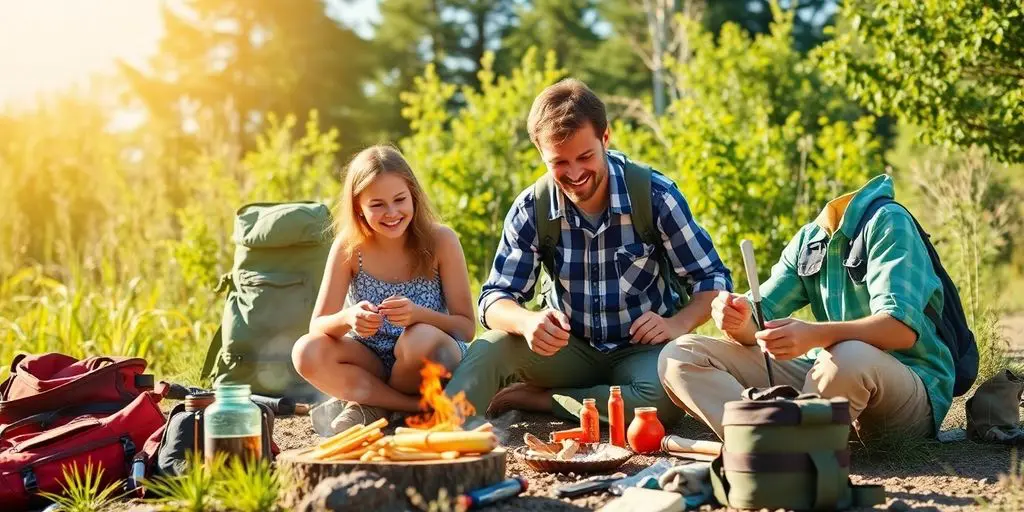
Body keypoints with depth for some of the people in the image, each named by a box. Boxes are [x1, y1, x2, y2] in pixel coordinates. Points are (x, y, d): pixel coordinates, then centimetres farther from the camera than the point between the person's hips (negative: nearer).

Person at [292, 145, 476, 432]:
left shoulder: (441, 241, -11)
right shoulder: (348, 247, -7)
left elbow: (466, 327, -11)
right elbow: (317, 327, -9)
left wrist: (419, 315, -31)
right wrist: (347, 318, -33)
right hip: (372, 363, 3)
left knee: (422, 339, -35)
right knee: (306, 351, -25)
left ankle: (372, 405, -8)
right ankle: (418, 406, -17)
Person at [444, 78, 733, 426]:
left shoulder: (655, 196, -14)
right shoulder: (531, 210, -9)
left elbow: (713, 279, -6)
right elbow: (495, 298, -10)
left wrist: (679, 324, -27)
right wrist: (528, 322, -35)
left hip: (642, 350, -1)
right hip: (571, 349, 2)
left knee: (667, 397, -36)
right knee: (489, 349, -27)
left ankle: (534, 399, -20)